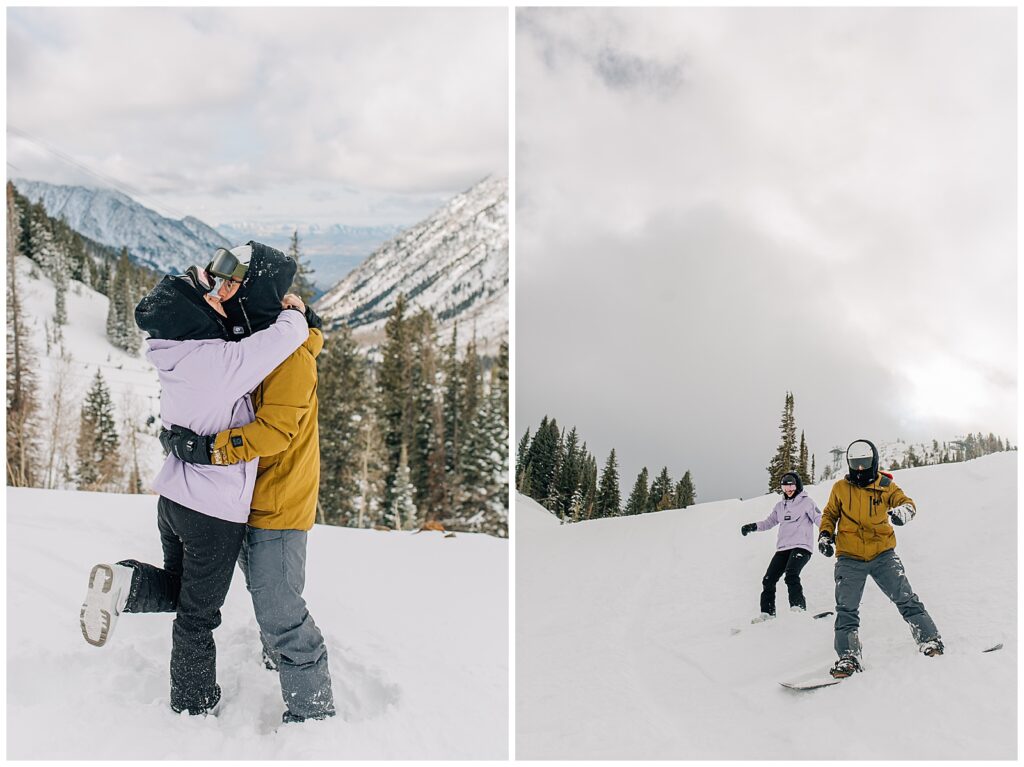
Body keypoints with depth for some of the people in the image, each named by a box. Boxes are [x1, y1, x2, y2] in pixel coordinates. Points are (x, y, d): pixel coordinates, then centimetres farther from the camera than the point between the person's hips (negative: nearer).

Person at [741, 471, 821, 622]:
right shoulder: (780, 506, 20)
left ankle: (798, 607, -25)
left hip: (801, 547, -6)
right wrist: (753, 526, 8)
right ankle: (767, 612, 8)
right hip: (783, 548, 6)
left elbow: (819, 519, -6)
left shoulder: (806, 502, 2)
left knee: (791, 575, -29)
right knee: (768, 580, 0)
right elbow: (769, 522, 25)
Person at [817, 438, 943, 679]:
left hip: (882, 554, 0)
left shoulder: (886, 486, 1)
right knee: (846, 609, -4)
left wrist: (904, 510, -38)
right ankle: (847, 658, 0)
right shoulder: (840, 488, 4)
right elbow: (830, 514, 16)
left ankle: (930, 641, 6)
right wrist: (825, 533, -2)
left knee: (905, 598, -4)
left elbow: (906, 502, -14)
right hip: (849, 559, 1)